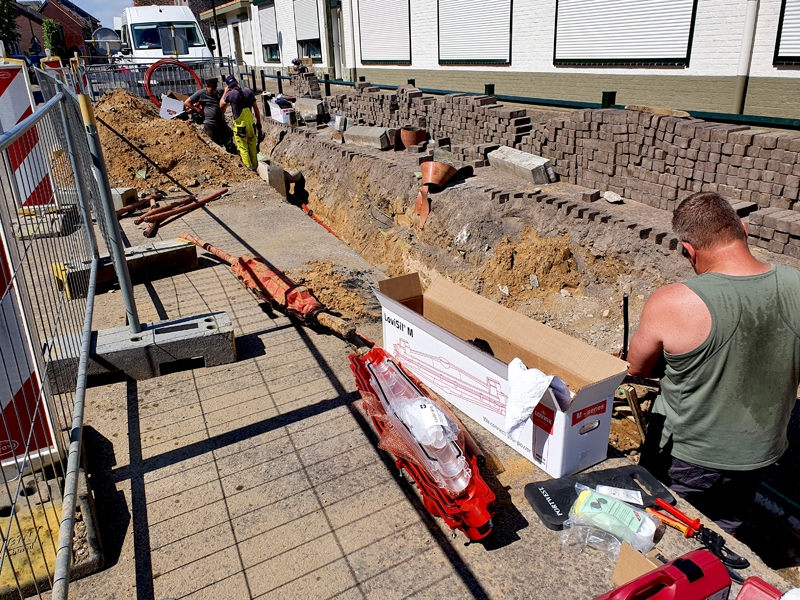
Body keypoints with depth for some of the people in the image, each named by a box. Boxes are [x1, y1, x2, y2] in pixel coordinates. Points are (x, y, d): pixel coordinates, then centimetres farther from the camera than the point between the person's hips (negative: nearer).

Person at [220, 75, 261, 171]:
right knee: (253, 147, 16)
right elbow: (256, 108, 6)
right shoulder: (248, 91, 2)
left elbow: (221, 105, 7)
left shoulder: (230, 94, -10)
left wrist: (225, 92, 15)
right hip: (251, 124, 5)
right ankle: (255, 166, 26)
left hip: (240, 126, -4)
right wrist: (259, 122, 16)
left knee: (243, 148, 5)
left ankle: (249, 167, 4)